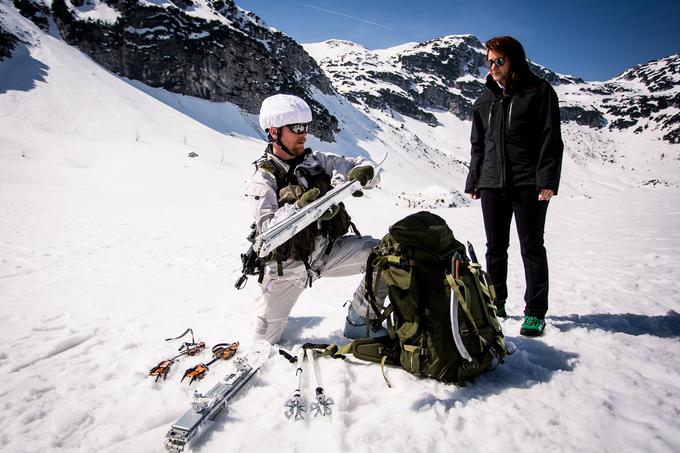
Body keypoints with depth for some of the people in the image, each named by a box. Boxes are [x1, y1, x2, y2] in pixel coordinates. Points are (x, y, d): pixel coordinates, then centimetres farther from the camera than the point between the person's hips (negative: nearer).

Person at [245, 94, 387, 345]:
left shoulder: (317, 161, -2)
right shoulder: (262, 180, -13)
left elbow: (360, 165, -1)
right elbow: (268, 230, -25)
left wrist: (365, 172, -26)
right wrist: (299, 208, -42)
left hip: (328, 249, 3)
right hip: (287, 264, -2)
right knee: (265, 340, 8)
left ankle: (358, 323, -1)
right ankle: (269, 311, 45)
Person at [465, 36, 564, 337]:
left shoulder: (539, 92, 1)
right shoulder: (485, 100, 16)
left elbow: (550, 139, -5)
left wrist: (547, 181, -14)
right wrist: (473, 182, 13)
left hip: (528, 184, -5)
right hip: (492, 183, 5)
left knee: (532, 248, 1)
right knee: (495, 248, 10)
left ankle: (536, 312, 10)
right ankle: (495, 305, 22)